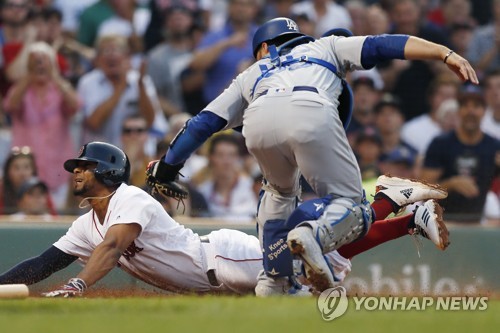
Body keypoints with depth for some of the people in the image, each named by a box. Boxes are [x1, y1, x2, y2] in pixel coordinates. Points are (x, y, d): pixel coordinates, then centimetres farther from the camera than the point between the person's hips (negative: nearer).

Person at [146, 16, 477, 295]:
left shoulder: (252, 74, 41)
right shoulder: (325, 47, 40)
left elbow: (205, 122, 35)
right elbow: (381, 45, 26)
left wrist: (168, 165, 39)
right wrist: (446, 54, 19)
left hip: (259, 121, 3)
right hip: (311, 113, -3)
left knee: (281, 190, 33)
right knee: (350, 205, 8)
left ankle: (273, 279, 23)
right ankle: (314, 236, -24)